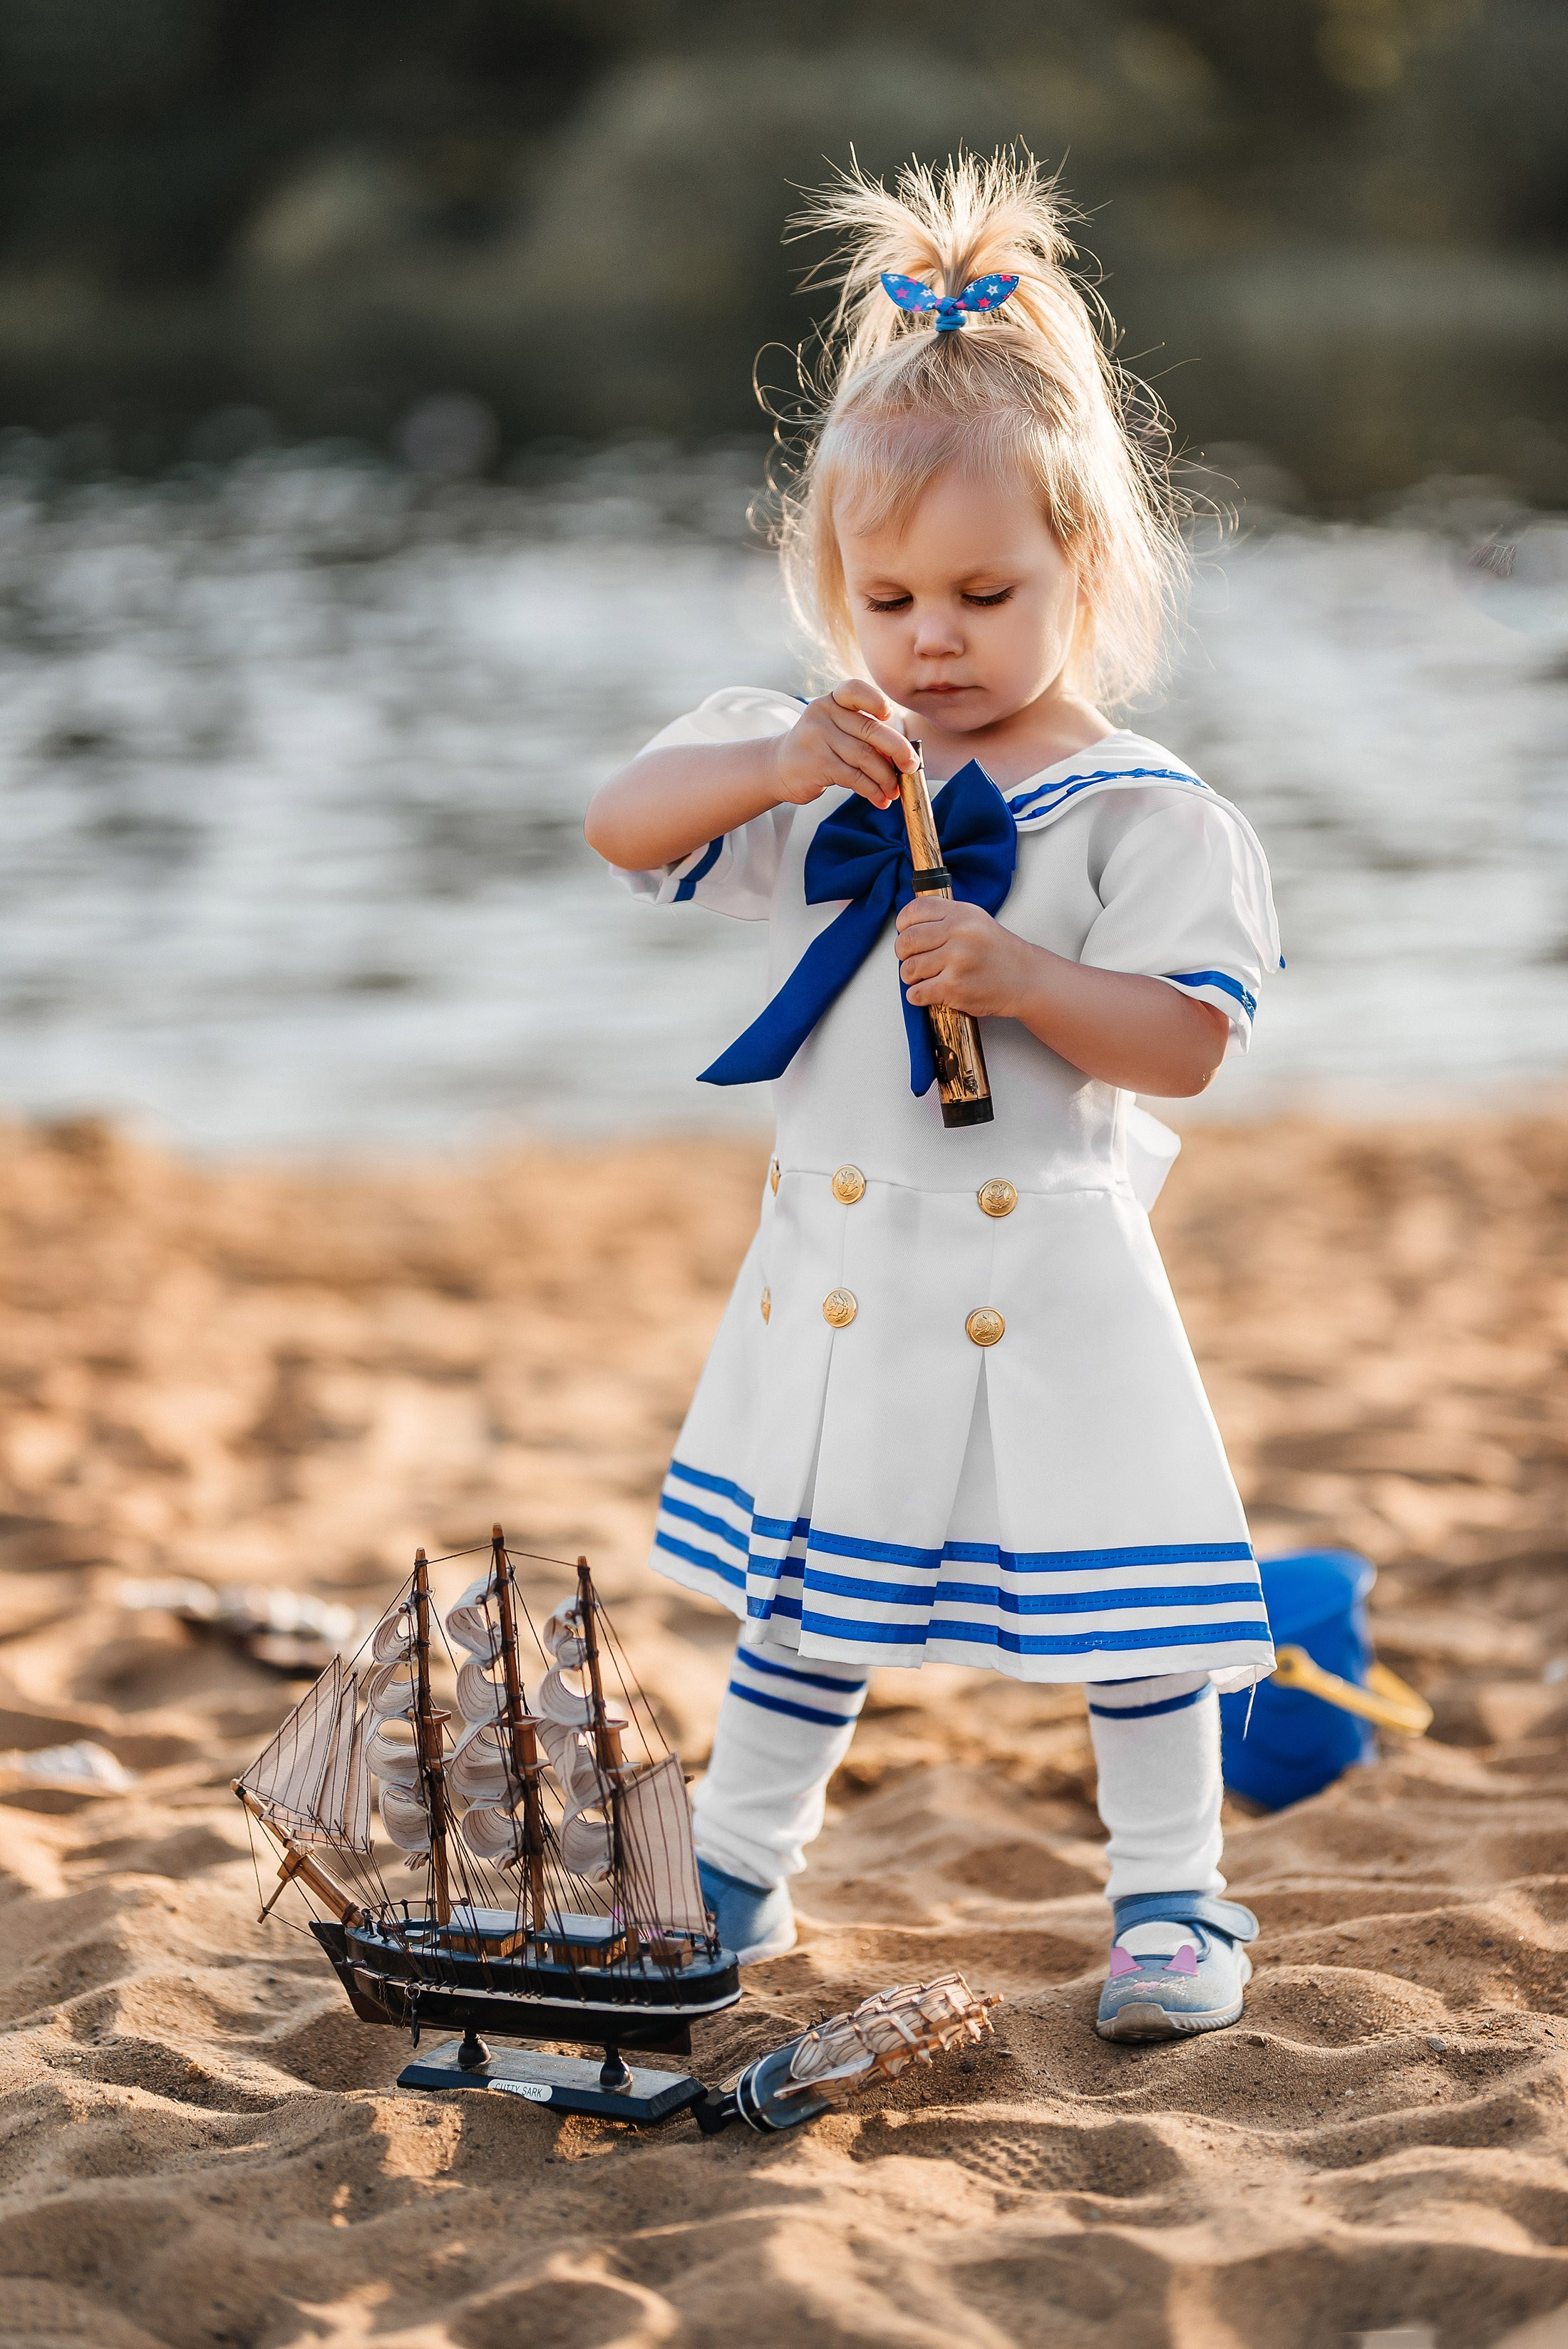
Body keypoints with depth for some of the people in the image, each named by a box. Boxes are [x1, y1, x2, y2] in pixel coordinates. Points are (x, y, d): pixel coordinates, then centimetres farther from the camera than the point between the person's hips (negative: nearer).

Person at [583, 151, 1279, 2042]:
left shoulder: (1138, 809, -8)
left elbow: (1186, 1042, -12)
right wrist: (773, 766, -20)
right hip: (839, 1258, 4)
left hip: (1046, 1267, -4)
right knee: (802, 1585, 17)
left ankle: (1171, 1894, 19)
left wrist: (1017, 980, -27)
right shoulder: (813, 764, 5)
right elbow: (623, 826, -4)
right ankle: (738, 1869, 33)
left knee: (1118, 1595, 3)